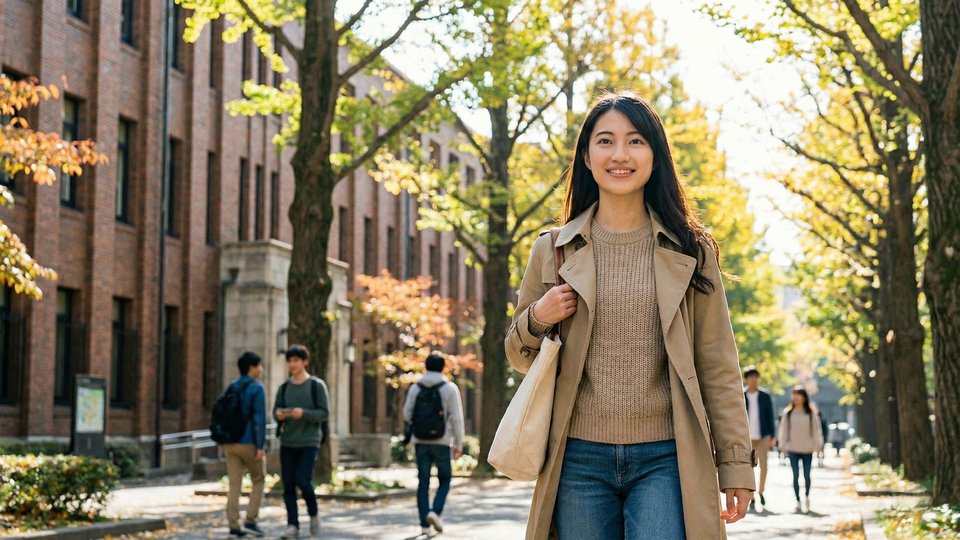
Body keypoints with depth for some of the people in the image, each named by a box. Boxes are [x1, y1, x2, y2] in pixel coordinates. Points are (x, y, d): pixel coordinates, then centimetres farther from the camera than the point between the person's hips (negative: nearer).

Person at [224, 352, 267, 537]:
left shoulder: (231, 388, 12)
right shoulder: (256, 388, -9)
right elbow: (259, 418, -15)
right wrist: (260, 446, -14)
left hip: (230, 444, 6)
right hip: (249, 443, -6)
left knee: (234, 485, 5)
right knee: (258, 482, 8)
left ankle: (234, 526, 3)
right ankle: (250, 520, 0)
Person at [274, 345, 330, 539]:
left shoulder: (317, 385, -1)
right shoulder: (284, 388, 11)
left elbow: (325, 412, -5)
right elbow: (275, 411, 11)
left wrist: (303, 413, -20)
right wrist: (279, 415, -13)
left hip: (308, 442, -4)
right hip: (287, 443, 4)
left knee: (303, 480, -13)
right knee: (288, 484, 1)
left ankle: (313, 513, 14)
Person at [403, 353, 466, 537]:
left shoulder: (415, 388, 4)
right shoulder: (450, 388, -3)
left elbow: (407, 415, 2)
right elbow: (456, 418, -6)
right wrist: (459, 444, 0)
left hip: (420, 441, 2)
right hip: (442, 442, -2)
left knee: (423, 481, 8)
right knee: (445, 479, 11)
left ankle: (425, 523, 5)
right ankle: (435, 511, -11)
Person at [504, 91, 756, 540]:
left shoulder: (690, 250, 6)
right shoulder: (553, 251, 8)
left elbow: (718, 366, 6)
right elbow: (520, 358, 17)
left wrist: (736, 464, 1)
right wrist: (536, 320, -5)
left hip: (664, 459, -1)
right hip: (579, 461, 2)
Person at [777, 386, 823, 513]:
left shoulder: (811, 414, 2)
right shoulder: (787, 413, 4)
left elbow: (816, 430, 6)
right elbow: (783, 430, 8)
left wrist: (816, 446, 1)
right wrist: (783, 445, 3)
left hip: (807, 450, 0)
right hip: (793, 449, 0)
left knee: (807, 475, 1)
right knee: (796, 475, -2)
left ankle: (806, 496, 27)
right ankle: (798, 501, 5)